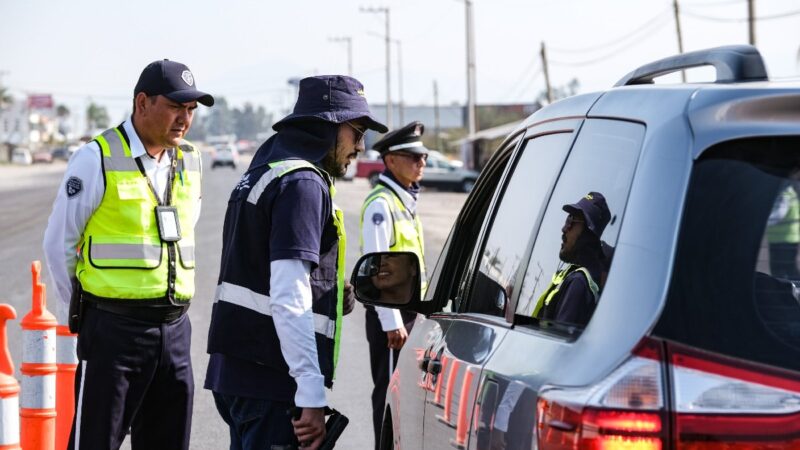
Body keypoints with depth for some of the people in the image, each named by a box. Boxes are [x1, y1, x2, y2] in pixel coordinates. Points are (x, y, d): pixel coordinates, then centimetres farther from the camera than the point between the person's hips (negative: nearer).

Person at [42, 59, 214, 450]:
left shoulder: (188, 162, 11)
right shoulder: (97, 159, -8)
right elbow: (59, 242, -3)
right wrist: (82, 310, 3)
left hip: (174, 328, 6)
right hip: (113, 327, -6)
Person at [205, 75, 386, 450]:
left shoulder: (262, 172, 18)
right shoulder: (303, 183, -14)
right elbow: (288, 299, -22)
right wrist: (312, 396, -24)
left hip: (233, 368, 10)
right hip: (271, 378, -10)